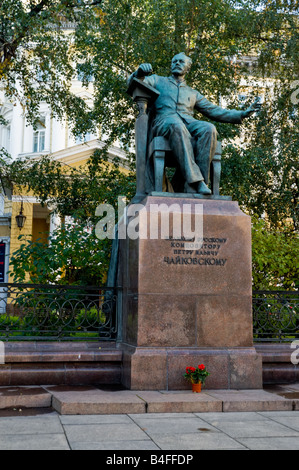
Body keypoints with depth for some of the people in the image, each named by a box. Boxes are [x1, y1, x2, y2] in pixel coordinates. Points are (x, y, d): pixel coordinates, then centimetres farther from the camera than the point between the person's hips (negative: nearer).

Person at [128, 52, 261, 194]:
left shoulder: (193, 93, 35)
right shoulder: (158, 81, 28)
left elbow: (214, 111, 31)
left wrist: (243, 114, 21)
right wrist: (139, 73, -13)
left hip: (188, 123, 3)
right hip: (164, 122, -3)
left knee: (209, 129, -32)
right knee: (177, 126, -41)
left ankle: (196, 184, -40)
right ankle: (194, 181, -49)